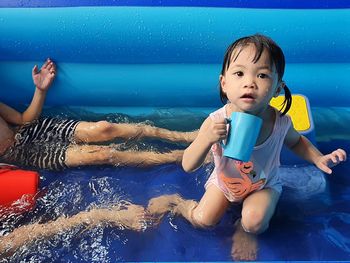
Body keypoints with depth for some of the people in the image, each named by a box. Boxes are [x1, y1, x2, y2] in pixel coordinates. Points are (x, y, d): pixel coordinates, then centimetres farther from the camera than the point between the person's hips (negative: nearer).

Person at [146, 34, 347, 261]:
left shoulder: (281, 122, -25)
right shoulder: (215, 122, -31)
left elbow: (295, 141, 2)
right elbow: (188, 166, -27)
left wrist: (318, 159, -16)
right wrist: (207, 139, -45)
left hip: (264, 185, 1)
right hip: (224, 181, 0)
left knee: (254, 221, -23)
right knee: (203, 220, -8)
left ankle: (244, 231, 14)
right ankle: (177, 204, 24)